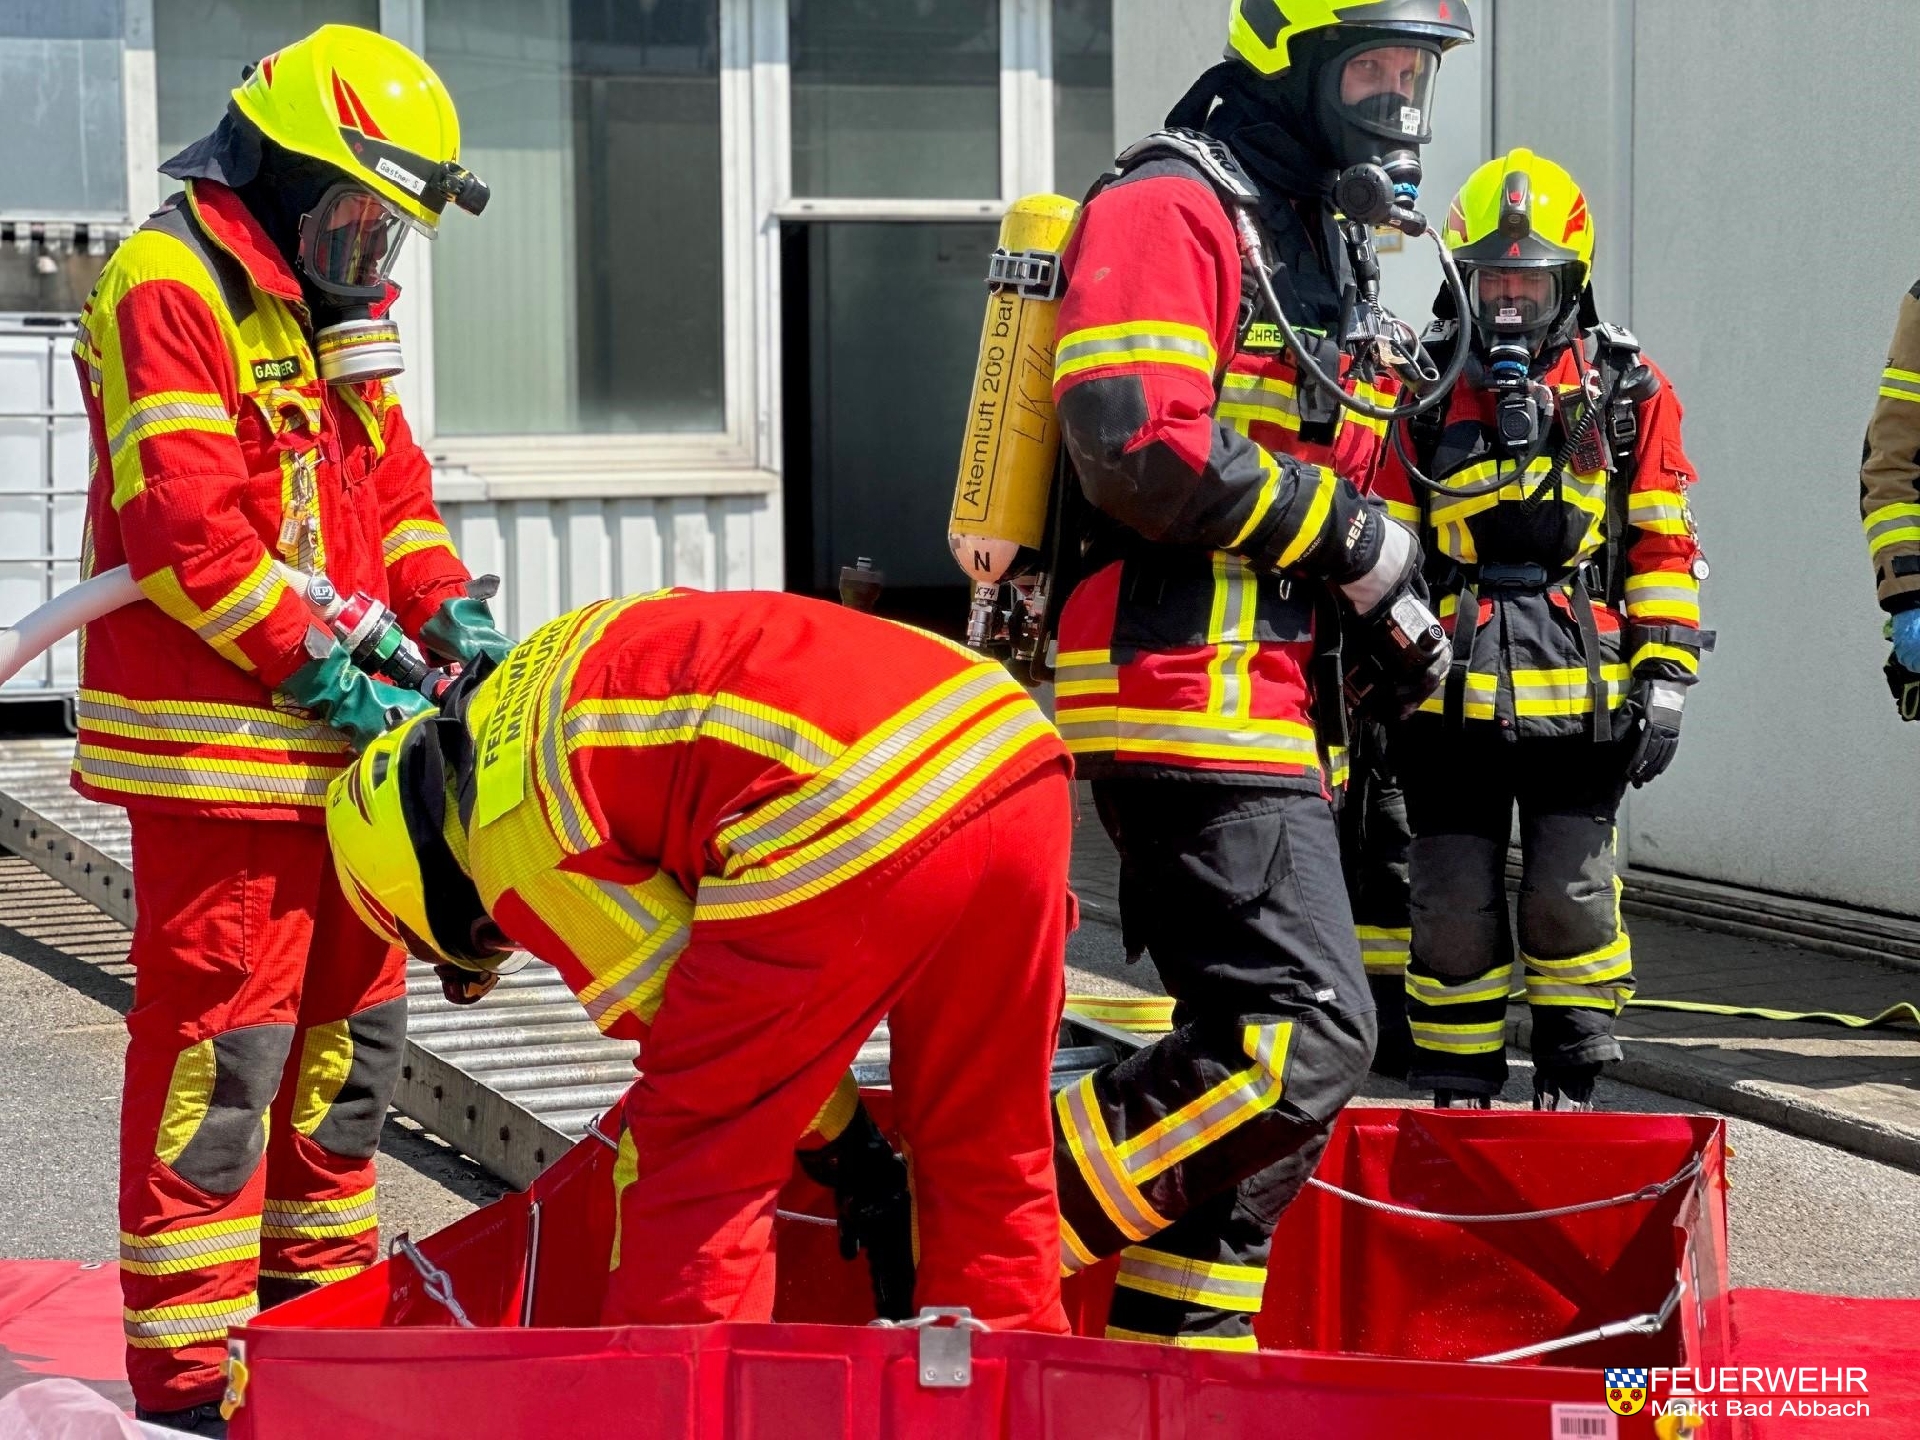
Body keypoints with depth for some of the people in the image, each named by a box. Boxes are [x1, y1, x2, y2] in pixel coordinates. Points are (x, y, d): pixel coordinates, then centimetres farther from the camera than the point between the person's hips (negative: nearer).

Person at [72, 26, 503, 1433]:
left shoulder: (327, 310, 19)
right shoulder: (167, 288, -12)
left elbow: (392, 487, 19)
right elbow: (189, 526, -20)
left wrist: (452, 611, 1)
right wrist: (330, 675, -20)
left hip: (332, 740, 10)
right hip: (215, 745, -10)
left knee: (351, 1028, 16)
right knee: (220, 1046, -8)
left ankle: (324, 1295, 29)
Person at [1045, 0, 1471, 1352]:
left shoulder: (1316, 239, 24)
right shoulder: (1172, 211, -8)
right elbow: (1138, 448, -21)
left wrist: (1394, 613, 17)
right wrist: (1346, 532, -14)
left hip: (1270, 713, 10)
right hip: (1191, 698, -10)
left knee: (1251, 1046, 11)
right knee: (1307, 1034, -17)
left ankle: (1173, 1345, 18)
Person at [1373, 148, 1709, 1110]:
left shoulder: (1629, 391, 6)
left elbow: (1664, 550, 7)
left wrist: (1664, 676, 1)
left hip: (1580, 698, 0)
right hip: (1451, 698, 0)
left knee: (1572, 903, 2)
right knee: (1454, 911, 5)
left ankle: (1571, 1091, 16)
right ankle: (1456, 1096, 17)